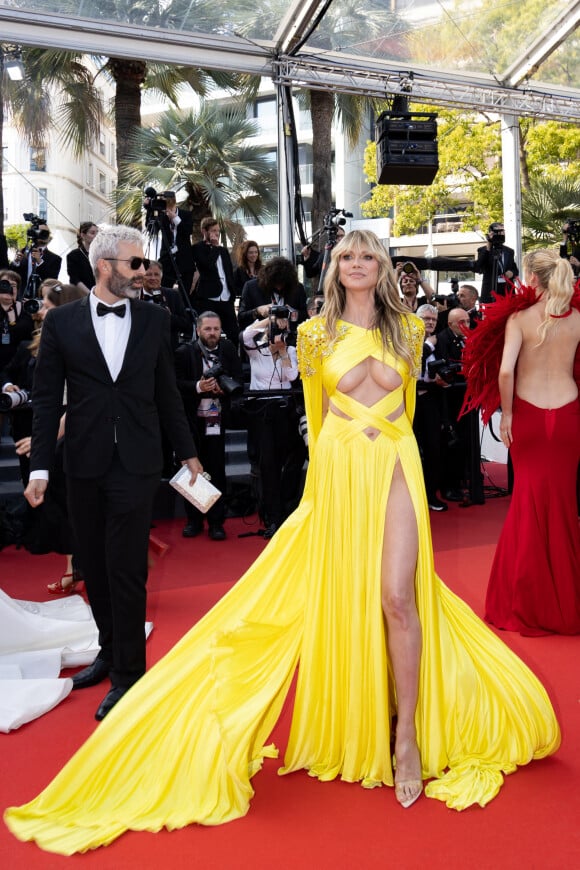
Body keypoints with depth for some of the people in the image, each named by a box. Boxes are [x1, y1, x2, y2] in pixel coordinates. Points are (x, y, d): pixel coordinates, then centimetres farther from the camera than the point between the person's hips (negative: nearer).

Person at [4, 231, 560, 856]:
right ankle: (356, 730, 22)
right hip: (338, 470, 0)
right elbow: (316, 413, 12)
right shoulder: (315, 334, 5)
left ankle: (408, 733, 4)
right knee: (343, 596, 5)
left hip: (395, 466, 0)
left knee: (397, 595, -9)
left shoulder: (408, 329, 7)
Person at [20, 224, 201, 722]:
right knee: (95, 567, 14)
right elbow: (47, 398, 1)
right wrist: (40, 466, -3)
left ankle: (128, 672, 12)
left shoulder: (155, 320, 3)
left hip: (136, 462, -1)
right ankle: (111, 649, 34)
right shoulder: (62, 322, 1)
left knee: (127, 569, -2)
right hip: (84, 463, 2)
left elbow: (168, 393, 9)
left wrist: (188, 452, 11)